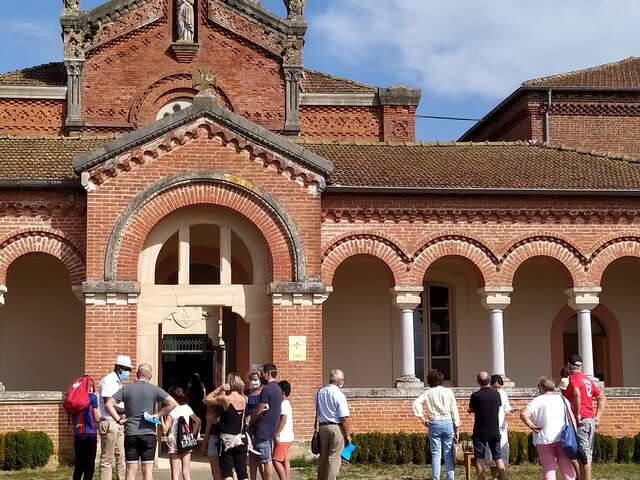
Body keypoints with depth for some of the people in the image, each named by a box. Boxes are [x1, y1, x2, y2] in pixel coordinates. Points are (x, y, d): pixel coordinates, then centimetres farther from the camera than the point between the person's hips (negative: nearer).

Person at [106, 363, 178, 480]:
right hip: (148, 433, -1)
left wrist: (118, 419, 0)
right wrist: (159, 415, -3)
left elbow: (109, 404, -2)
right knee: (148, 470, 4)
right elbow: (173, 403, -10)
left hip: (130, 434, 1)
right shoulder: (154, 389, -1)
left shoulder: (126, 388, 3)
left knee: (131, 470, 5)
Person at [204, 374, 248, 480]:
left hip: (227, 440, -4)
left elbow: (206, 400, -3)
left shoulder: (225, 399, -13)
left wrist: (219, 389, -2)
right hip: (240, 440, 4)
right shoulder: (244, 399, 0)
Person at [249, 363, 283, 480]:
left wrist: (249, 423, 2)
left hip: (263, 430, -9)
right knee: (263, 460, 15)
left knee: (266, 461, -5)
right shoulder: (278, 389, 14)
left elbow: (258, 412, -14)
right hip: (271, 430, 9)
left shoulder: (266, 389, -16)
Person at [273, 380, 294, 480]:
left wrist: (277, 434, -23)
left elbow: (283, 419, -23)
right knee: (285, 461, 10)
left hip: (282, 438, -10)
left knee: (276, 460, -9)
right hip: (288, 437, 10)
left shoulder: (284, 404, -14)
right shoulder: (287, 403, 16)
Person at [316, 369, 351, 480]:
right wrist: (347, 435, -7)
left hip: (322, 427, 6)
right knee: (333, 458, -1)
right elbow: (344, 418, -14)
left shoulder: (320, 392, 7)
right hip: (336, 427, -6)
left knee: (323, 457, 15)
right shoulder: (338, 394, -14)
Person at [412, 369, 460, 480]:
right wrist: (456, 429, 9)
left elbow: (416, 403, -13)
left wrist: (421, 417, -5)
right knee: (449, 454, 6)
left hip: (434, 423, 0)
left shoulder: (428, 392, 1)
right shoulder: (448, 392, 2)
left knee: (435, 454, 3)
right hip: (448, 422, 0)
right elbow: (454, 411, 3)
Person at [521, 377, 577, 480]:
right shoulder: (562, 399, 10)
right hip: (562, 437, 3)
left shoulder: (538, 400, -1)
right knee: (566, 466, 7)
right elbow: (572, 419, 5)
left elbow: (524, 414, -15)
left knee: (549, 469, 2)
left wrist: (532, 426, -4)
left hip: (544, 439, -3)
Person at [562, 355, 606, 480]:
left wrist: (577, 415, -21)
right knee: (587, 454, 12)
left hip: (580, 421, -9)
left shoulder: (574, 377, -7)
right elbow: (602, 398, 20)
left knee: (584, 455, -9)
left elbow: (577, 394, -27)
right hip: (591, 421, 9)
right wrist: (597, 417, 14)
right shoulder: (587, 379, 19)